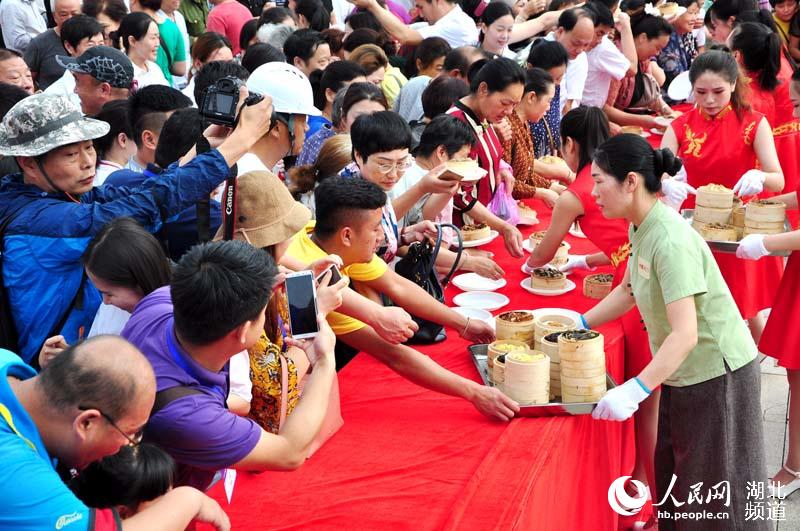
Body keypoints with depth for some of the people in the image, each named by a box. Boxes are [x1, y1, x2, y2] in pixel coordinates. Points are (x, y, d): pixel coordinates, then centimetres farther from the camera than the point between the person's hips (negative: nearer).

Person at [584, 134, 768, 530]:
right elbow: (628, 290, 16)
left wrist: (635, 390, -40)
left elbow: (685, 334, -34)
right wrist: (580, 324, 7)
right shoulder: (641, 229, 1)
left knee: (715, 495, 4)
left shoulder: (670, 242, -28)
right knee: (674, 478, 20)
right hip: (682, 373, 9)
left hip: (717, 373, -9)